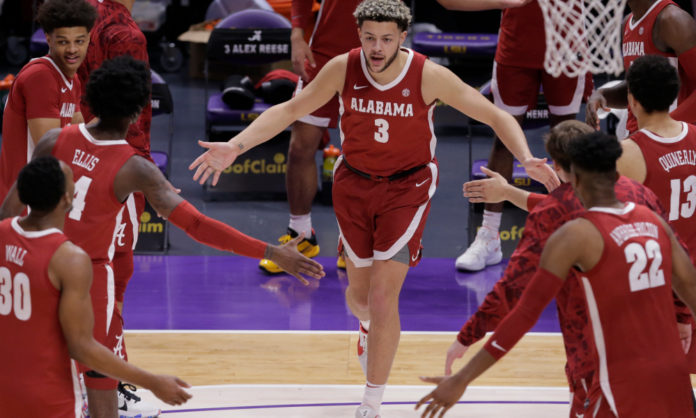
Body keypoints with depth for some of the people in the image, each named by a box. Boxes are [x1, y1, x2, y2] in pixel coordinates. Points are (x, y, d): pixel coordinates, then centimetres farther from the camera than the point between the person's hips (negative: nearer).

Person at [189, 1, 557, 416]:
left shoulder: (429, 76, -22)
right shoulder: (343, 69, -16)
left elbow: (496, 116, -16)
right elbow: (289, 110, -7)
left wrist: (526, 157, -34)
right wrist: (236, 146, -18)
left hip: (407, 187, -3)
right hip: (355, 183, 3)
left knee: (383, 299, -11)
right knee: (360, 294, 12)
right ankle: (367, 325, 52)